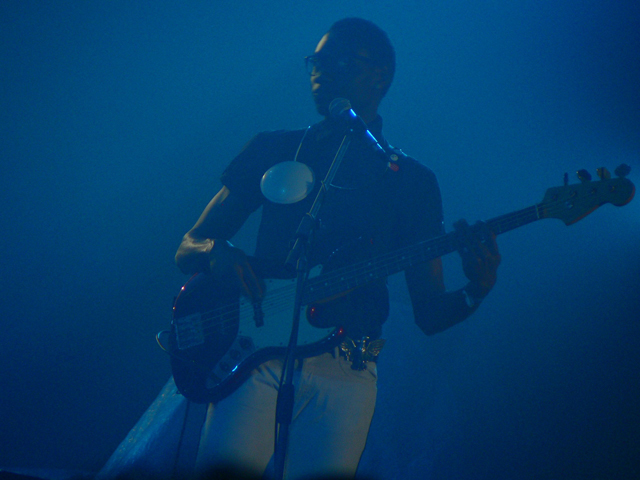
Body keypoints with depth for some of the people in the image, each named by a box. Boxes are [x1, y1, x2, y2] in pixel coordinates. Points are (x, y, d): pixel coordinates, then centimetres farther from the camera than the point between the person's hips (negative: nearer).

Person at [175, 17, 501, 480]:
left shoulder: (413, 181, 13)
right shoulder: (271, 150, 14)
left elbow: (429, 313, 9)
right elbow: (187, 248, 14)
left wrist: (475, 292, -12)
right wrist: (217, 253, -9)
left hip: (345, 369, 0)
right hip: (256, 352, 0)